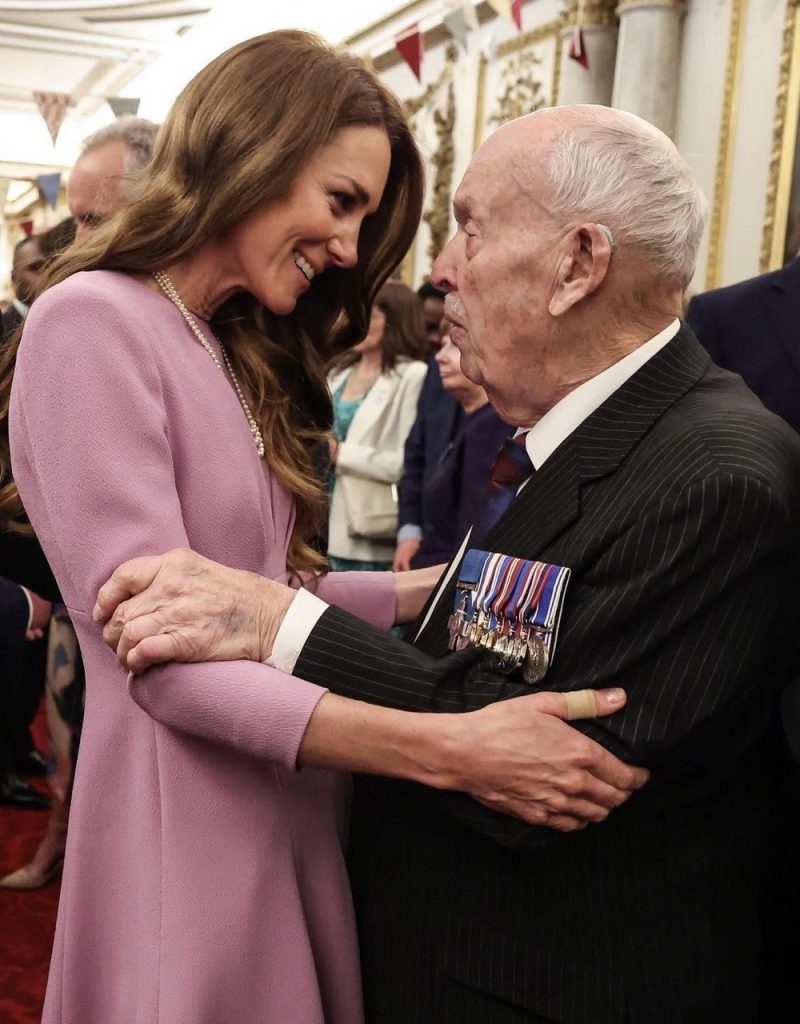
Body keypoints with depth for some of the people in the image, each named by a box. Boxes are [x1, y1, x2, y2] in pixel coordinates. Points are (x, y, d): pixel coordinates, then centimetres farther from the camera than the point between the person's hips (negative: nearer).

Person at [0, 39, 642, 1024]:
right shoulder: (93, 323, -16)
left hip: (290, 806, 8)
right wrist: (442, 747, -29)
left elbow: (261, 593, 8)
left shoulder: (233, 351, 13)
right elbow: (163, 658, -22)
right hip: (186, 819, -8)